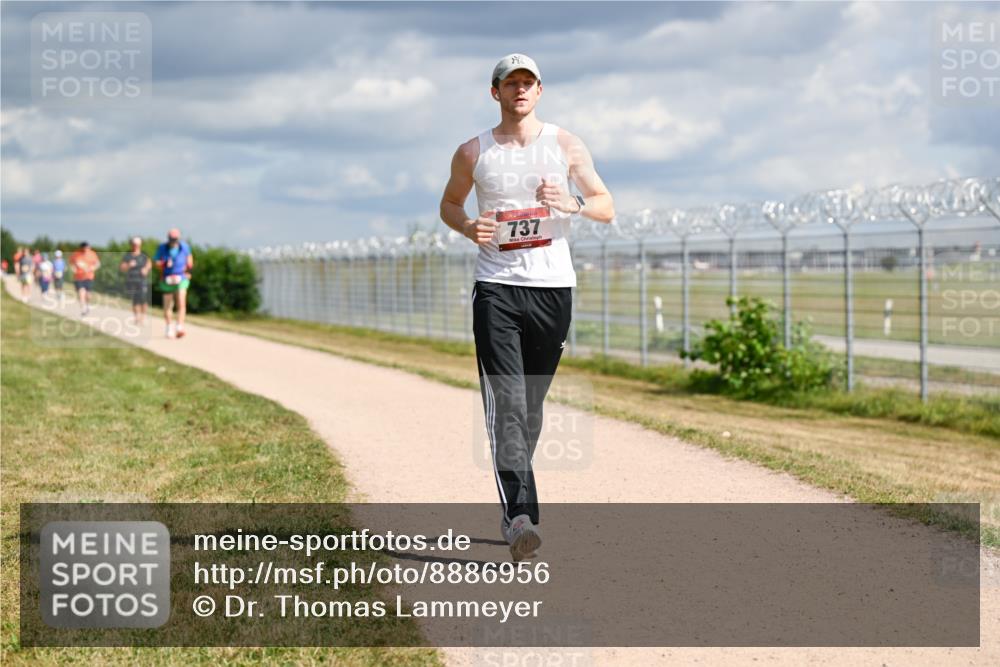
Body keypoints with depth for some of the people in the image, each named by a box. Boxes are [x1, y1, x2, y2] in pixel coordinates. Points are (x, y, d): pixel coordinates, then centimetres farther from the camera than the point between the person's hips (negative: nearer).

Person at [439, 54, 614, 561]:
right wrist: (468, 228, -4)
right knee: (506, 403, -15)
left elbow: (607, 208, 8)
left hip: (553, 288, 2)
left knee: (531, 406, 9)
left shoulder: (566, 146, 6)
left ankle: (511, 505, 27)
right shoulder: (473, 153, 5)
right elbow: (449, 204, 19)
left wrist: (571, 204, -14)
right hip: (496, 289, -2)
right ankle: (521, 515, -25)